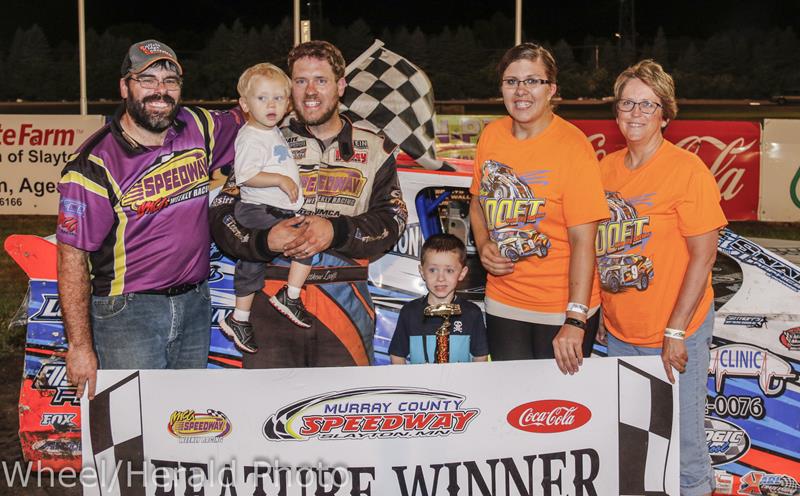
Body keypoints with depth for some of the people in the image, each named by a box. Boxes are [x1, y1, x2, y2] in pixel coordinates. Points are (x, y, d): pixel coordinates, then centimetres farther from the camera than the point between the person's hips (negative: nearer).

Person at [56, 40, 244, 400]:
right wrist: (80, 346, -15)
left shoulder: (199, 128, 2)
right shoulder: (94, 166, -14)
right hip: (127, 314, -5)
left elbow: (245, 120, 24)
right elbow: (72, 258, -13)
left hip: (196, 305, 5)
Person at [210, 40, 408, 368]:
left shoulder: (374, 150, 13)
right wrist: (264, 240, -14)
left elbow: (392, 218, 3)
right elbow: (221, 214, 5)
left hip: (345, 303, 0)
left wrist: (337, 231, -13)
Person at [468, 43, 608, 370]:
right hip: (502, 304, 5)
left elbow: (583, 239, -17)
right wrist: (483, 245, -3)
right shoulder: (491, 135, 2)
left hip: (562, 310, -4)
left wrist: (575, 321, -22)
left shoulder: (573, 145, -14)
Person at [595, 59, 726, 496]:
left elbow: (703, 256, -13)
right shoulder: (606, 168, 6)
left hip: (674, 334, -5)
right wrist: (596, 313, 8)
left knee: (682, 441, 3)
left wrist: (675, 333, -16)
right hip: (618, 332, 6)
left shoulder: (687, 170, -11)